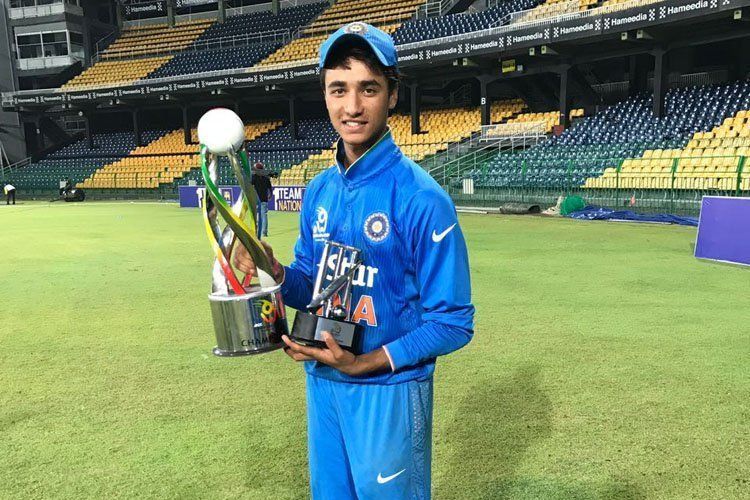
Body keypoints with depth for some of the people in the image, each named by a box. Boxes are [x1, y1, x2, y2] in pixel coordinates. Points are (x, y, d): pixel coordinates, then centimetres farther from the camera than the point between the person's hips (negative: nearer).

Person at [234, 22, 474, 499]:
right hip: (320, 383, 6)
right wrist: (276, 272, -11)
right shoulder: (318, 191, 1)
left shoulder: (420, 197, -19)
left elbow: (454, 322, -17)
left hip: (389, 392, -6)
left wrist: (365, 363, -23)